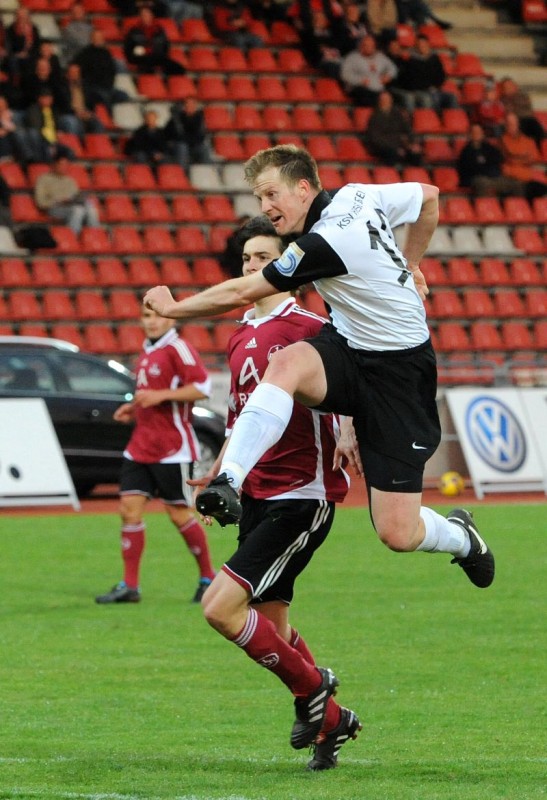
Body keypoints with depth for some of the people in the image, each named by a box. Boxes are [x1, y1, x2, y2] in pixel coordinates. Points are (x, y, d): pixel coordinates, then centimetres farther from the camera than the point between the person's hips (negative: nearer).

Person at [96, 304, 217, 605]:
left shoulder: (178, 349, -11)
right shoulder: (146, 353, 15)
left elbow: (202, 387, -19)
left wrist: (158, 396, -22)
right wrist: (134, 409, 11)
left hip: (172, 449, -8)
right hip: (140, 446, 8)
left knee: (179, 514, -2)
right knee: (130, 508, 0)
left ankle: (207, 578, 14)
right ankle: (129, 586, 3)